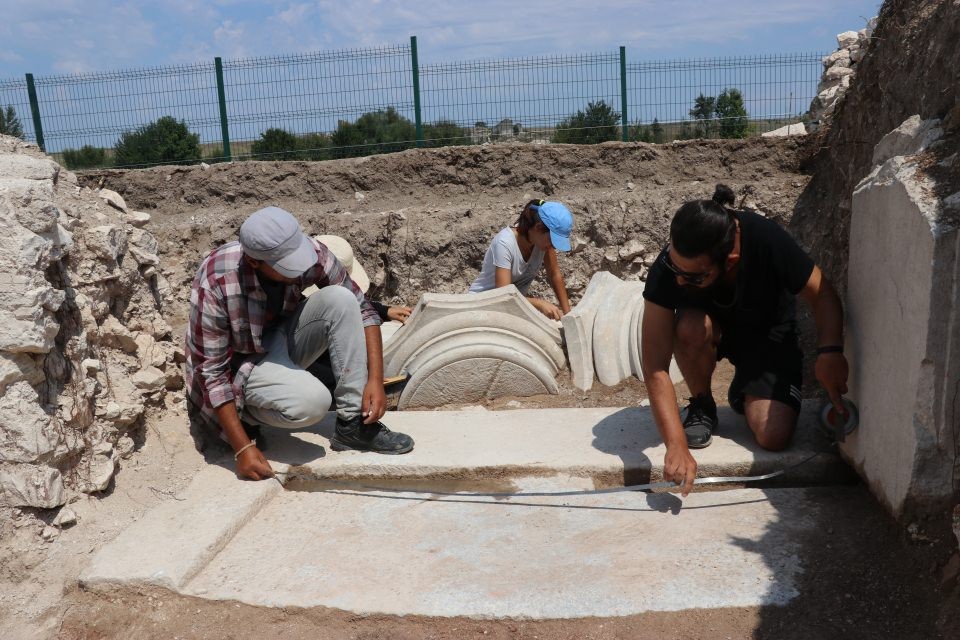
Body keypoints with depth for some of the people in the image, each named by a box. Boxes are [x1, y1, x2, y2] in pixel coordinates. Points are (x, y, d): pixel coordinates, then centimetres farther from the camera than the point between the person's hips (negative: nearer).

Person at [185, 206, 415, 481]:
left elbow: (361, 309, -12)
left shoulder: (310, 252, -21)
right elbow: (211, 371, -25)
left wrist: (375, 380, -21)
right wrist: (243, 448, -26)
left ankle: (354, 424, -18)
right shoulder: (216, 284, -31)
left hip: (284, 339, 5)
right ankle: (249, 415, 0)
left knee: (340, 299, -24)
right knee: (313, 401, -33)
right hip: (241, 362, -5)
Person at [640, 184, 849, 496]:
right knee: (690, 327, -38)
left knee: (774, 438, -19)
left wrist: (830, 351, -38)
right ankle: (702, 405, -8)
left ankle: (743, 393, 16)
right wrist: (676, 445, -41)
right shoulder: (667, 271, -33)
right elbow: (655, 367, -34)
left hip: (767, 331, 0)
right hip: (715, 326, 1)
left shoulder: (766, 240, -35)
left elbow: (822, 294, -19)